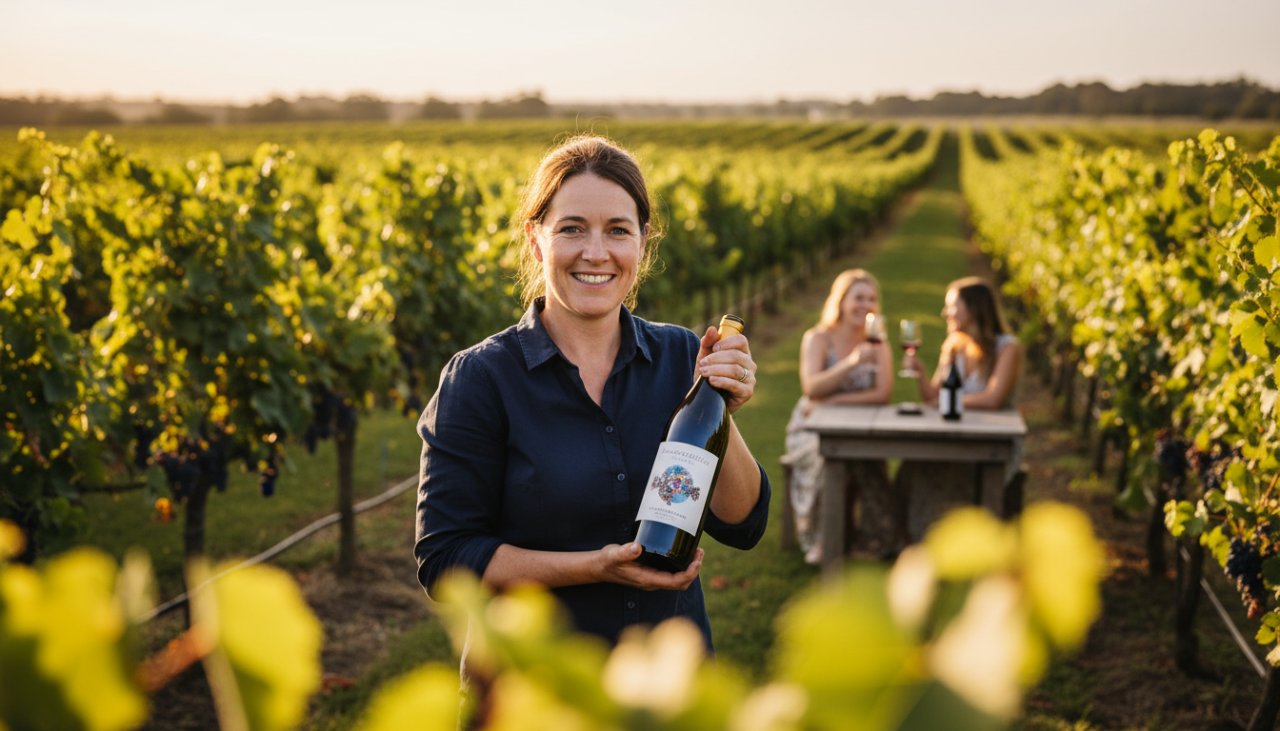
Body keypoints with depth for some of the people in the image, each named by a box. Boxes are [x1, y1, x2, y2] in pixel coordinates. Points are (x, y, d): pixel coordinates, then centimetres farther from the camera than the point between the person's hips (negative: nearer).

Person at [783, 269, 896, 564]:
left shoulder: (878, 343, 7)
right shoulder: (818, 338, -2)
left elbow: (883, 393, -7)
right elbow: (811, 388, -17)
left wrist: (832, 400, -17)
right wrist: (852, 362, -31)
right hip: (813, 429, -2)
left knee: (866, 457, -32)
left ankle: (874, 536, -15)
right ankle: (820, 537, -20)